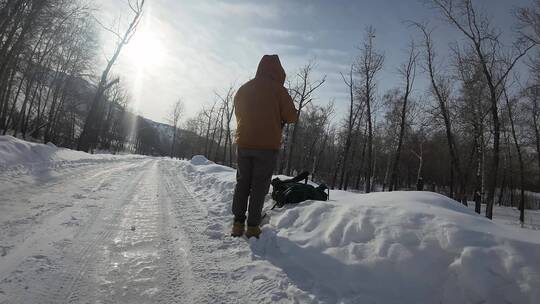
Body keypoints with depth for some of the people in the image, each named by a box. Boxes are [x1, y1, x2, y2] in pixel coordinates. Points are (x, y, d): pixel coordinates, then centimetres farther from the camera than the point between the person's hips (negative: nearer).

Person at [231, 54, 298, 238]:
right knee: (259, 186, 3)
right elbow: (291, 117, -5)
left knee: (242, 183, 12)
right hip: (267, 146, -4)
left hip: (244, 144, 4)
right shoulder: (277, 89, -5)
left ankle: (238, 223, 11)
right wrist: (279, 117, 15)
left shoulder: (244, 89, 9)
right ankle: (253, 226, 4)